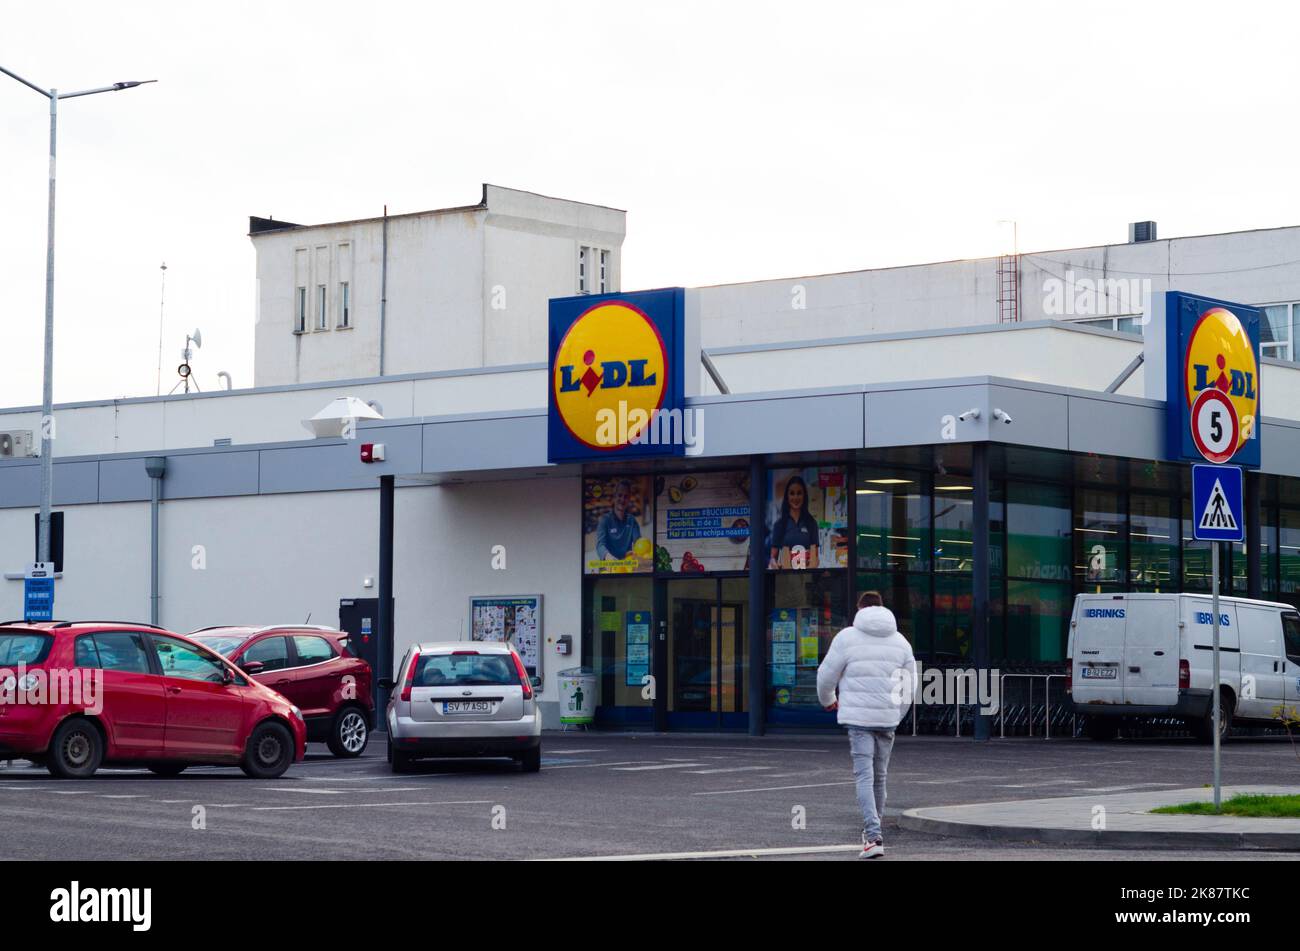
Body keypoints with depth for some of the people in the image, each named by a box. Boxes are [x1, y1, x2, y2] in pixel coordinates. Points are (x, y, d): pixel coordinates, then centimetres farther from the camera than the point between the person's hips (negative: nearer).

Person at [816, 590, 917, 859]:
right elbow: (910, 683, 11)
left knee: (865, 776, -6)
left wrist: (828, 700, 21)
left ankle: (874, 837, -19)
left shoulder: (847, 637, -3)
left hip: (858, 717, -4)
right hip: (888, 717, 4)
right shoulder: (900, 641, 9)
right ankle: (871, 831, 28)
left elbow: (827, 675, 1)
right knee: (879, 776, 16)